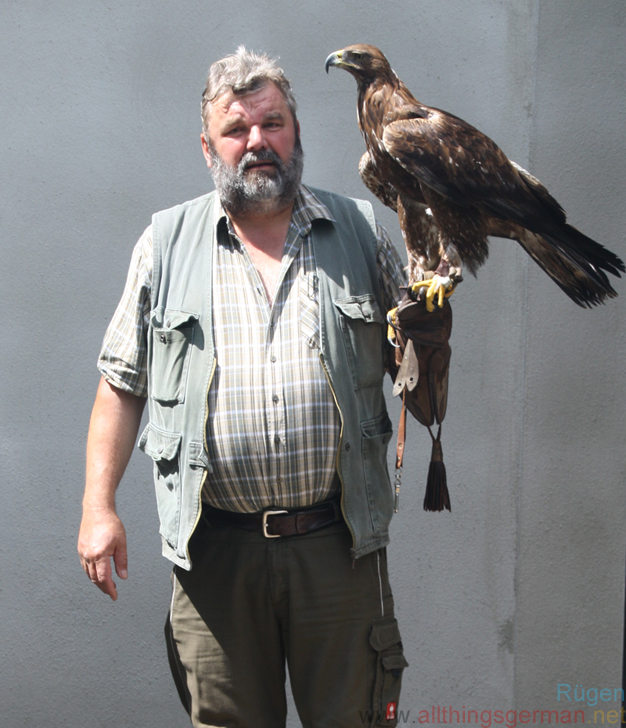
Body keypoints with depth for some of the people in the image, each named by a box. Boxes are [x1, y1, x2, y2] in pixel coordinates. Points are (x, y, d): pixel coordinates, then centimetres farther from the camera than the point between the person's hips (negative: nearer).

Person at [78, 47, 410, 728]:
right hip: (216, 548, 0)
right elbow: (122, 383, 8)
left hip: (338, 545, 0)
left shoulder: (360, 232, 8)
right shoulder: (167, 243, 8)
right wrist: (98, 507, 1)